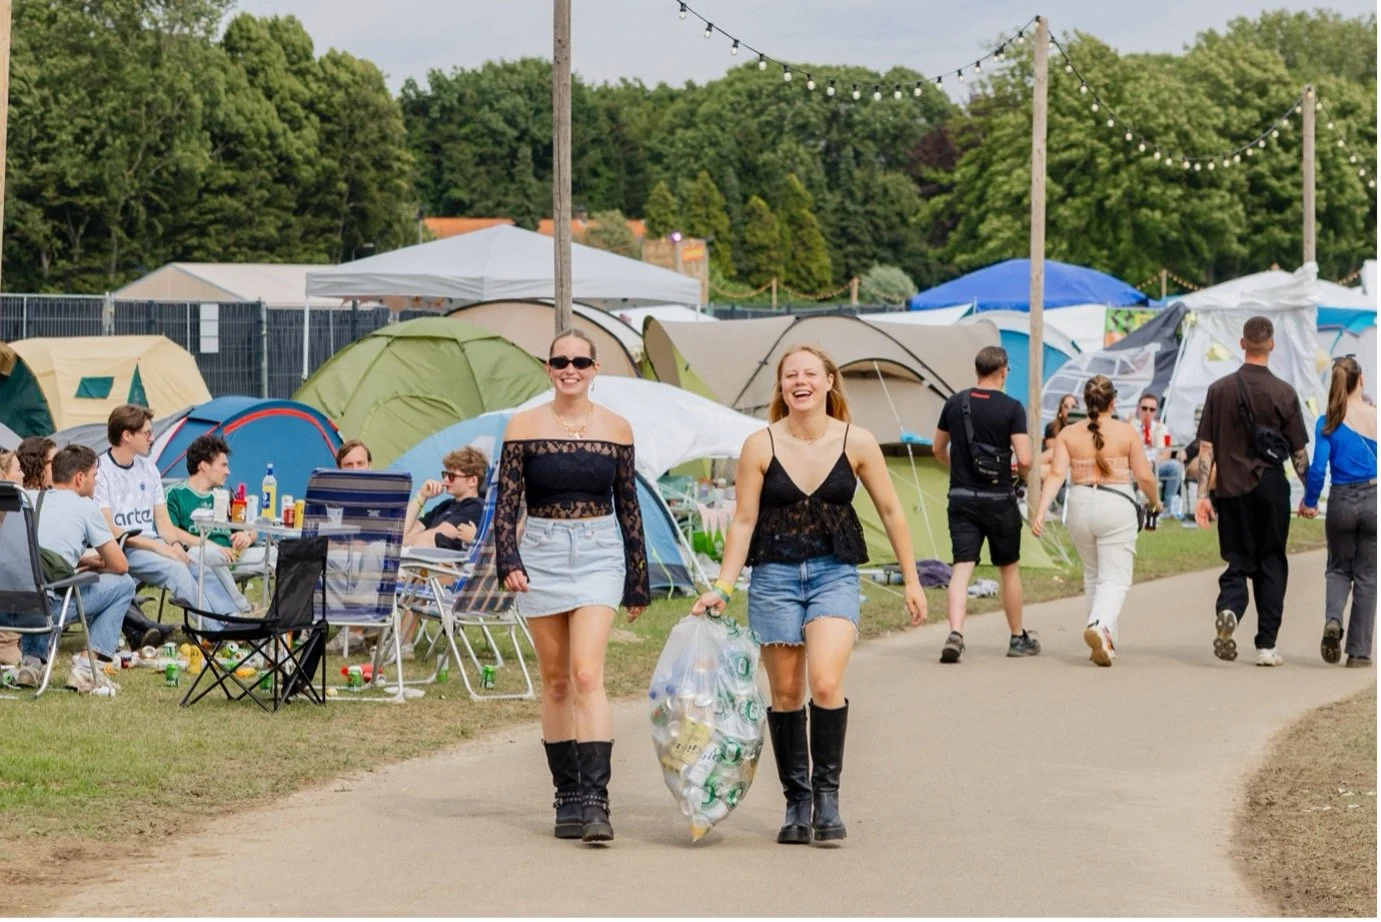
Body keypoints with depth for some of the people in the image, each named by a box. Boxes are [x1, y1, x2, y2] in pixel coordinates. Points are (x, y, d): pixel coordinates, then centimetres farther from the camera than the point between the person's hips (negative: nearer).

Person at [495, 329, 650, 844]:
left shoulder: (615, 429, 5)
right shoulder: (524, 427, 2)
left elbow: (628, 507, 11)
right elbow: (506, 504, 2)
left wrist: (638, 582, 12)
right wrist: (508, 562, -13)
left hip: (599, 555, -1)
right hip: (541, 555, 1)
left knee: (587, 675, -15)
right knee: (555, 683, 5)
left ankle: (595, 801, -19)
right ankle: (567, 799, 14)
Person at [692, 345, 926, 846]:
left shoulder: (856, 443, -2)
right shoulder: (760, 446, -2)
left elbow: (890, 512, 7)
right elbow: (743, 521, 2)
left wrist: (911, 579, 8)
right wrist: (722, 587, -3)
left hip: (835, 574, -1)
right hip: (774, 575, 1)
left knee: (825, 683, -19)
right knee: (786, 693, 4)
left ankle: (827, 793, -5)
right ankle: (796, 802, 16)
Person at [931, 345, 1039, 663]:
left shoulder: (954, 404, 4)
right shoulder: (1011, 408, -9)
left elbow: (939, 450, 16)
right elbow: (1024, 459, -16)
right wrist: (1023, 475, 7)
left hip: (961, 497, 2)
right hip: (998, 499, -2)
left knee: (962, 567, -4)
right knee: (1008, 569, 13)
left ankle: (955, 632, -25)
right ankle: (1018, 638, 24)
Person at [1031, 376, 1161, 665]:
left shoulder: (1068, 434, 2)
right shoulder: (1127, 433, -3)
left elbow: (1056, 475, -8)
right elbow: (1144, 477, -3)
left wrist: (1041, 511, -12)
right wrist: (1154, 500, 16)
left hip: (1080, 507, 3)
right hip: (1116, 507, -3)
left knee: (1093, 574, 21)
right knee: (1116, 578, -3)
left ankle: (1105, 641, 24)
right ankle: (1100, 625, -30)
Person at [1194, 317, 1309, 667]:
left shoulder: (1220, 390, -1)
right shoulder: (1284, 393, -4)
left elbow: (1206, 447, -2)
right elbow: (1299, 453, 0)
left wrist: (1202, 494, 1)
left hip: (1232, 489, 1)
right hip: (1271, 487, -1)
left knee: (1238, 560, 10)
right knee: (1271, 563, 9)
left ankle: (1228, 609, -21)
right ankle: (1266, 645, 7)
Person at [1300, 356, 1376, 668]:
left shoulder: (1328, 422, -7)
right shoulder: (1375, 416, -6)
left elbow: (1318, 468, -9)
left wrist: (1309, 502, 6)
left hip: (1342, 502, 0)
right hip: (1373, 500, 0)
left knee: (1338, 568, 20)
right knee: (1366, 577, 10)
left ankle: (1333, 619, -9)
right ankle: (1359, 652, 9)